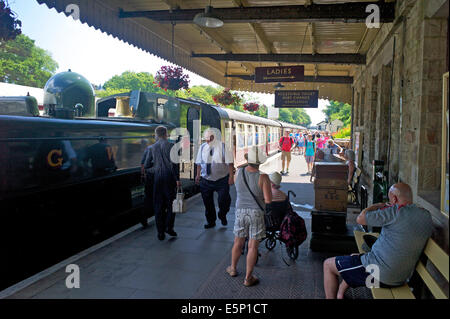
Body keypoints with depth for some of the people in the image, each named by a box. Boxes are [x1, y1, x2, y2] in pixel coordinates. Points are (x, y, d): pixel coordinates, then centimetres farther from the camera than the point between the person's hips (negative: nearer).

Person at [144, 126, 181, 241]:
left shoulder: (151, 148, 5)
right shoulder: (171, 146, -4)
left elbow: (146, 165, 6)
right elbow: (175, 163, -8)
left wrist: (151, 177, 19)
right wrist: (177, 179, -5)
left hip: (157, 178, 3)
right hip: (169, 177, -2)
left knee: (158, 205, 8)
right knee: (171, 203, 10)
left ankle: (161, 232, 11)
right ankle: (169, 226, 0)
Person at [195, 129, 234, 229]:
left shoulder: (222, 146, -7)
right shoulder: (202, 147, 4)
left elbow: (229, 163, -7)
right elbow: (199, 162, 13)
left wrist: (231, 176, -11)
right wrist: (198, 175, 7)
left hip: (222, 179, -3)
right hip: (206, 179, 3)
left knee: (224, 200, -10)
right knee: (207, 201, 8)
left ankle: (222, 215, 21)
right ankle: (210, 221, 26)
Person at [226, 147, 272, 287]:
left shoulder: (238, 172, -6)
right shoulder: (263, 177, -16)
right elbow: (268, 200, -16)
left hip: (240, 211, 4)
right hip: (256, 213, -3)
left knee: (238, 242, 19)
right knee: (253, 246, 5)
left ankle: (233, 268, 38)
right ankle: (248, 278, 13)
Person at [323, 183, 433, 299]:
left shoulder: (397, 211, -21)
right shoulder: (427, 215, 3)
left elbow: (360, 219, -15)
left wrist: (378, 205, 0)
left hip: (378, 273, -9)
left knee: (328, 264, 7)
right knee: (353, 256, 33)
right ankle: (339, 294, 37)